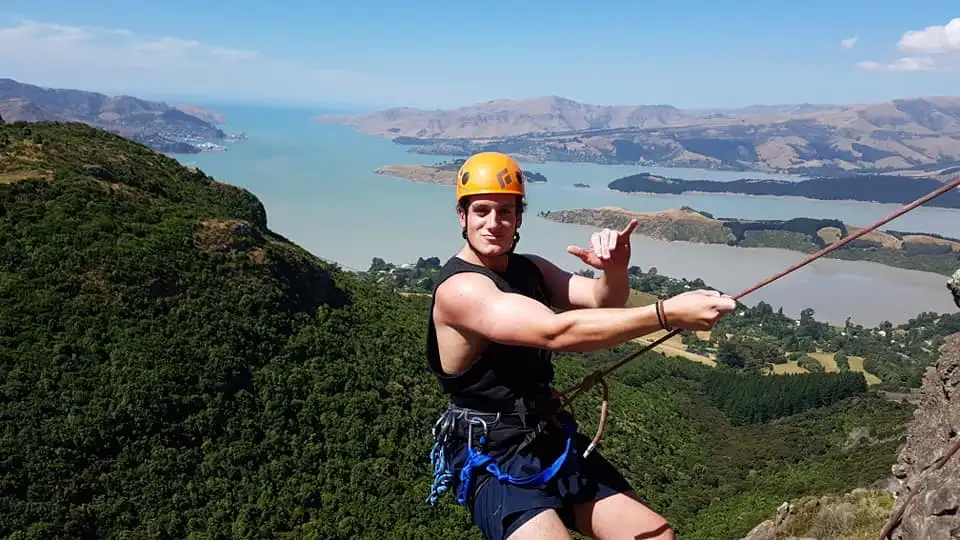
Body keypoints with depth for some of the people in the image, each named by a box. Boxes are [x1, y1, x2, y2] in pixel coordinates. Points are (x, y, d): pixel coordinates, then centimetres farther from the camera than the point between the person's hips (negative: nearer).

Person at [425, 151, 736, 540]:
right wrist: (668, 313, -36)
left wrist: (615, 271, -28)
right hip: (493, 463, -7)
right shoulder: (458, 288, -21)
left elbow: (602, 302, -5)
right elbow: (557, 332, -33)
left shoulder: (530, 269, 6)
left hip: (554, 441, 7)